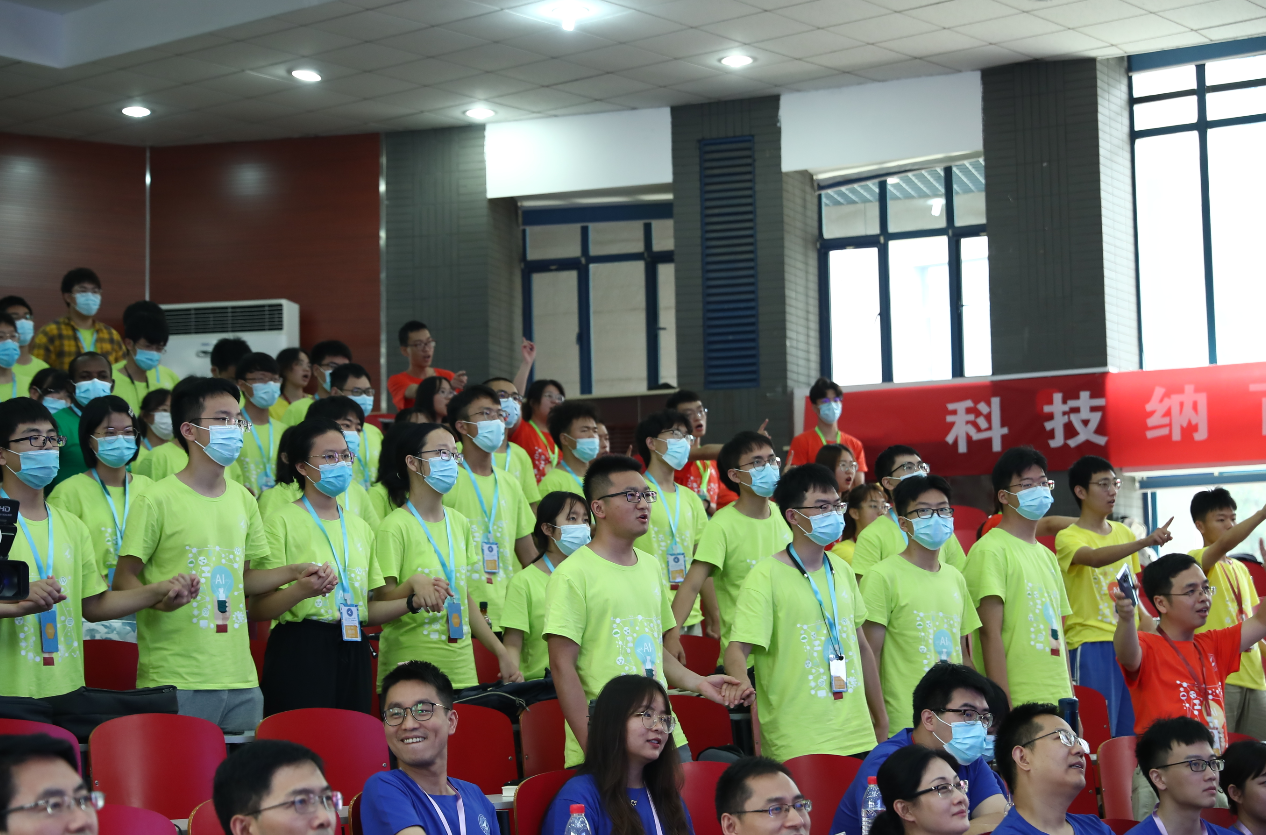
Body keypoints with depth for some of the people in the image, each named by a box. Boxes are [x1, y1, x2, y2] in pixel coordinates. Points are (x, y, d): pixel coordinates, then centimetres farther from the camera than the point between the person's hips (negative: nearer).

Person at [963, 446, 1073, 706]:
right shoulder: (990, 551, -8)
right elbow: (991, 633, -14)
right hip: (1017, 704, -7)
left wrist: (1071, 703, 15)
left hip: (1058, 701, 7)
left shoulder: (1047, 556, 17)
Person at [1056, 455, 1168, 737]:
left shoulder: (1124, 533, 14)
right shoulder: (1068, 537, -6)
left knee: (1132, 729, 5)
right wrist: (1145, 542, -42)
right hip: (1091, 645, -6)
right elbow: (1094, 557, -29)